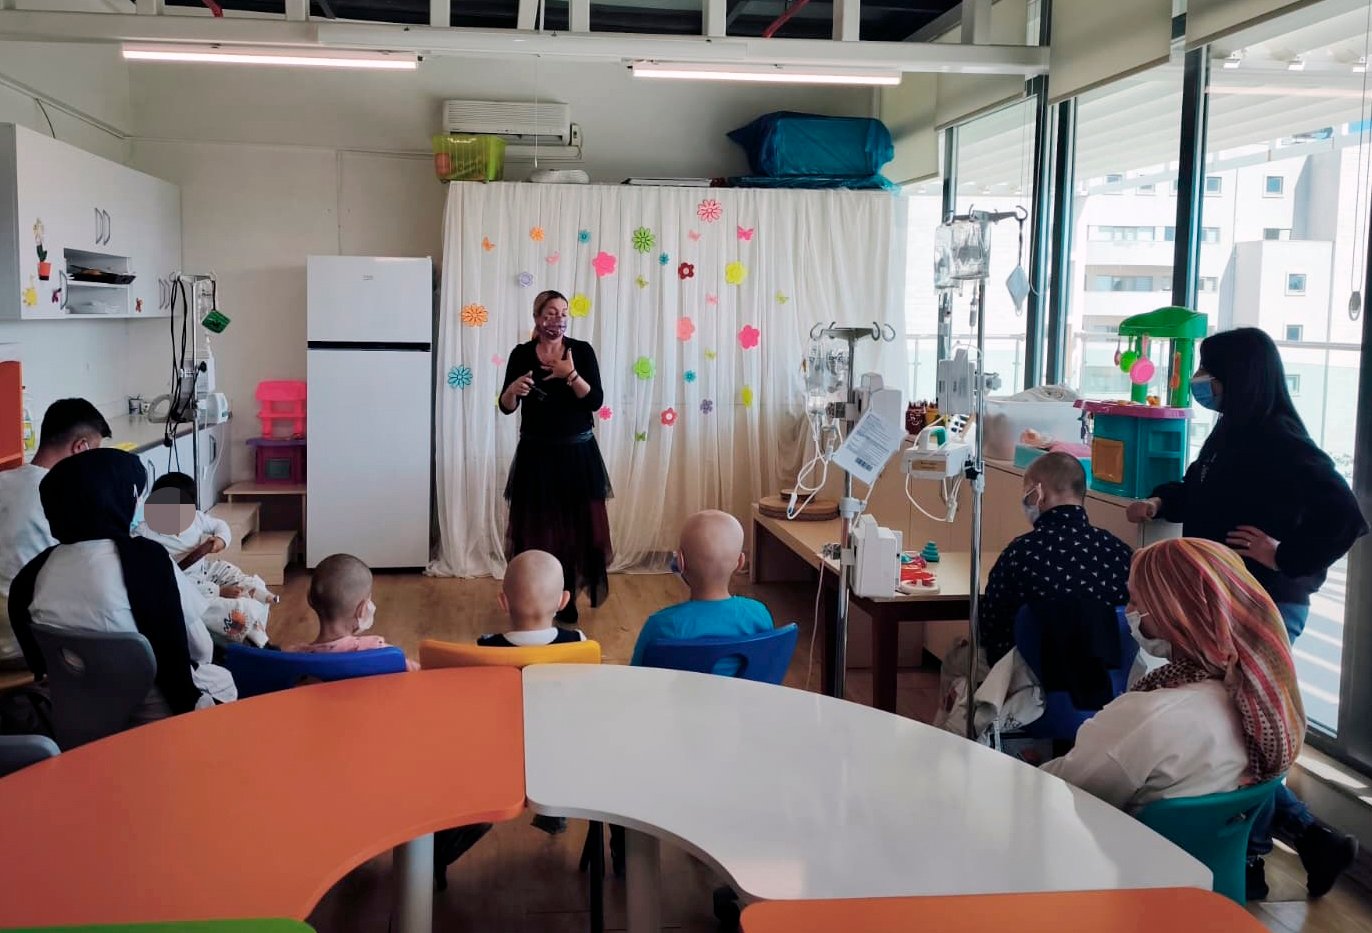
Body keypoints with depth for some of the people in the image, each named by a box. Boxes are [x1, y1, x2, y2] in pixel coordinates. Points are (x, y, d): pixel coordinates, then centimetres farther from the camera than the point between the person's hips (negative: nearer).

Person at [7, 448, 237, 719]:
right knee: (223, 680, 27)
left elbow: (40, 663, 4)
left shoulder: (34, 573, -8)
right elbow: (200, 650, -13)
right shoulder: (146, 558, -23)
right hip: (155, 712, -5)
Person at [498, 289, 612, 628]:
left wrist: (571, 375, -23)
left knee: (575, 525, 2)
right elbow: (506, 407, -2)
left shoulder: (582, 351, -2)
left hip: (577, 452, 0)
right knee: (535, 527, 2)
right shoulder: (522, 354, -1)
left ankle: (567, 599, 15)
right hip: (536, 453, 0)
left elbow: (595, 401, -10)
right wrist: (513, 389, -23)